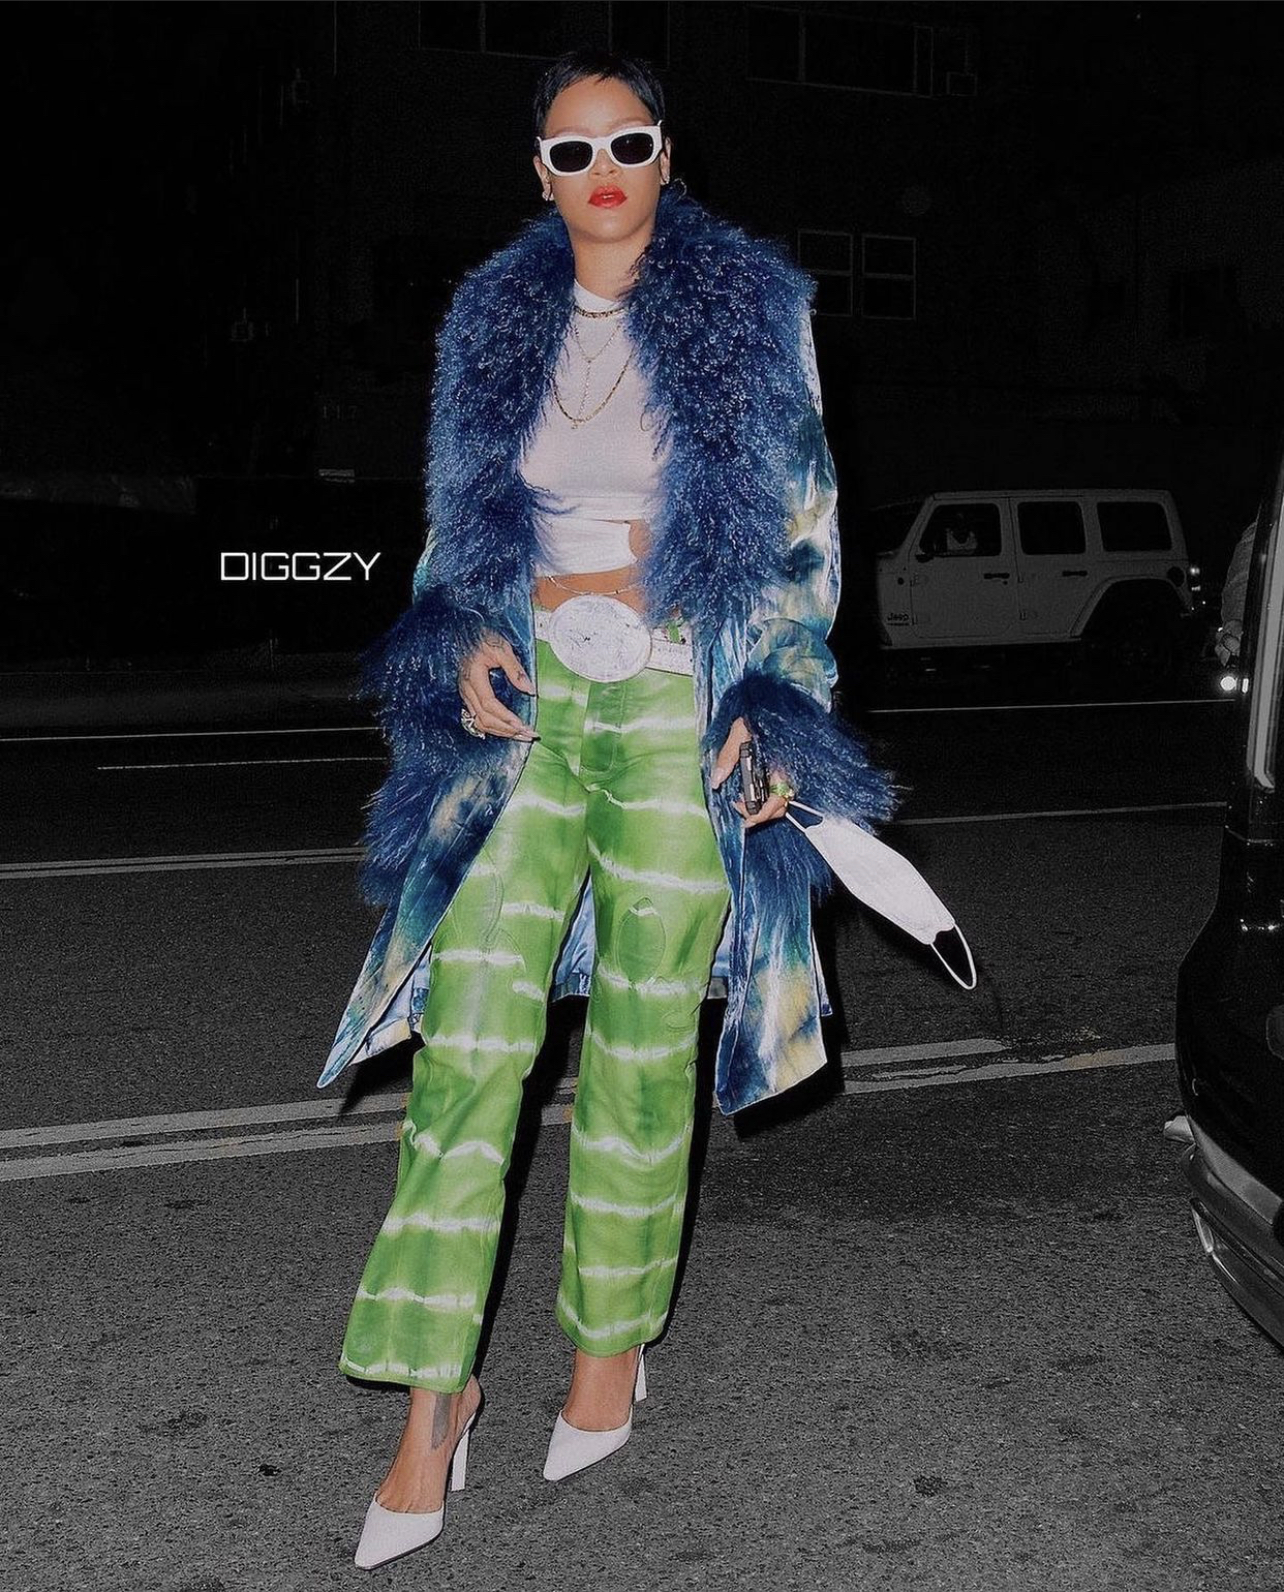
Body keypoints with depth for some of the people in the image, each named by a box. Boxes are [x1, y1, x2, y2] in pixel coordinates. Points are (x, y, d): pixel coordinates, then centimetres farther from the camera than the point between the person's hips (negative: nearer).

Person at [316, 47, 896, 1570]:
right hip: (529, 706, 2)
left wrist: (774, 703, -5)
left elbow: (807, 528, 4)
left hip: (681, 712, -2)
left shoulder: (752, 308, 4)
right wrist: (461, 643, 0)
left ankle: (610, 1348, 24)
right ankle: (432, 1403, 3)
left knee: (643, 1054, 4)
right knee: (467, 1044, -6)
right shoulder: (495, 320, 12)